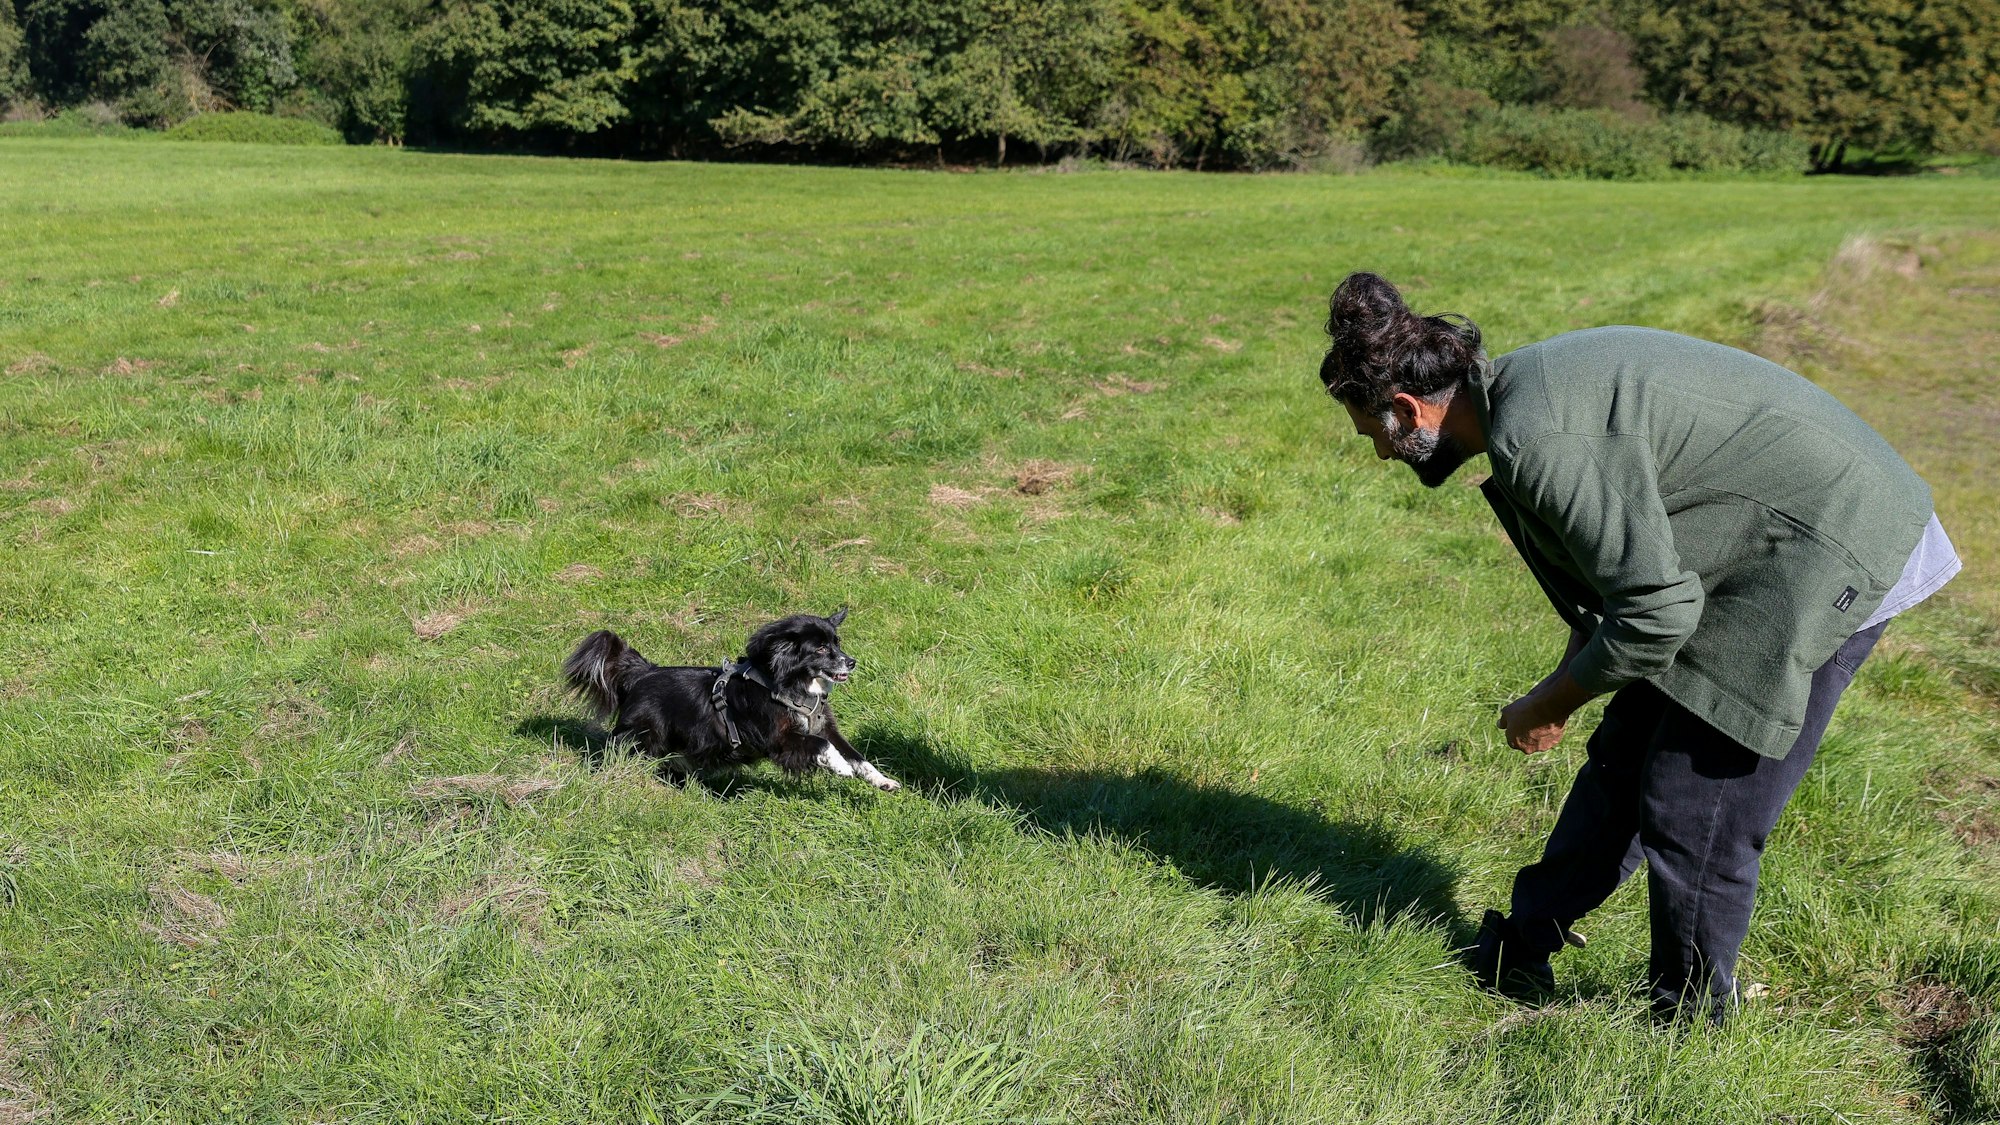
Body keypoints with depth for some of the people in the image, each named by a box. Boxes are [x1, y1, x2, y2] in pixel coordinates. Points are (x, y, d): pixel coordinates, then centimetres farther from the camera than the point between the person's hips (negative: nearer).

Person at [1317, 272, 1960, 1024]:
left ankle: (1689, 1018, 21)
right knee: (1626, 757, 15)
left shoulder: (1535, 438, -27)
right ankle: (1519, 954, 29)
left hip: (1830, 557, -10)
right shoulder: (1528, 387, 5)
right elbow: (1617, 561, 16)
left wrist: (1551, 705, -10)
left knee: (1697, 806, -1)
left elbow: (1658, 609, -25)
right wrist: (1561, 685, 14)